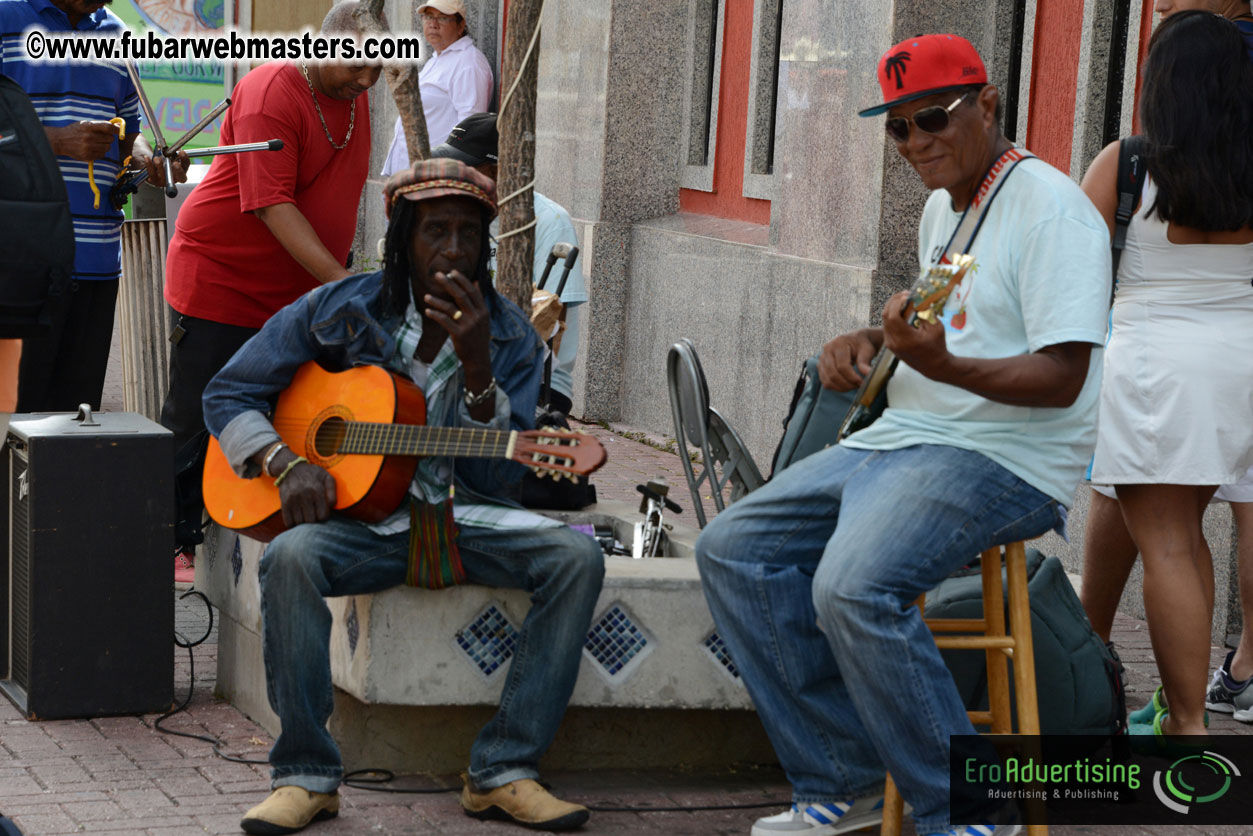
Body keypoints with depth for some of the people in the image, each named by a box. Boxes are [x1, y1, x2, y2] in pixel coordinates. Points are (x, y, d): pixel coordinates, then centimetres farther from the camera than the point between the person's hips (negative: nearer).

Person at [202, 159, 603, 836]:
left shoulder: (509, 335, 1)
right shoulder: (342, 310, -1)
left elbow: (500, 480, -8)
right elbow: (228, 394, 4)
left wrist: (476, 363, -20)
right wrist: (285, 463, -15)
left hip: (461, 516, 2)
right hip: (358, 518, -2)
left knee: (577, 557, -24)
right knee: (290, 558, -35)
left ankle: (502, 773, -19)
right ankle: (306, 776, -21)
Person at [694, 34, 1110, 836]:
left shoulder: (1051, 208, -13)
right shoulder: (942, 208, 17)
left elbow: (1061, 377, -20)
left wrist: (942, 365, -36)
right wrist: (869, 340, 13)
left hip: (1006, 461, -10)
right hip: (900, 438, 10)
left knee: (853, 587, -32)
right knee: (733, 550, -1)